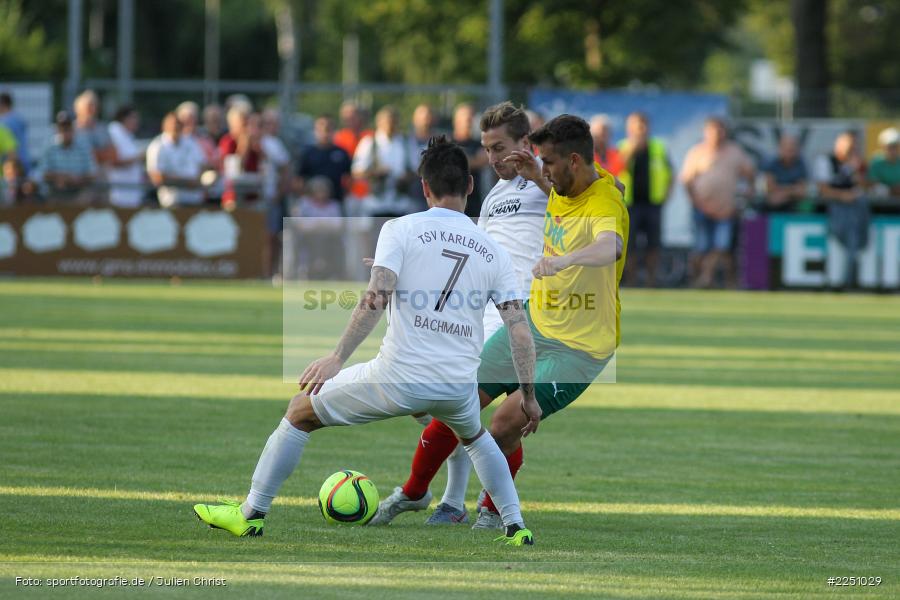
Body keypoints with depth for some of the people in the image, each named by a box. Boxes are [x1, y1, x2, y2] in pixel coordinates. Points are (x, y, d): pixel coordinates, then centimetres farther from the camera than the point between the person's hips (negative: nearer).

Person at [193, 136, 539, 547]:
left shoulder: (400, 230, -1)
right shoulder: (493, 251, 9)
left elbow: (377, 297, -15)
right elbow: (520, 331, 5)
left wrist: (338, 356, -17)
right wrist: (529, 397, 13)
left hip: (399, 377, -4)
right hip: (458, 386, 4)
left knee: (300, 413, 19)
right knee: (476, 437, 40)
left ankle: (251, 514, 23)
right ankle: (516, 528, 31)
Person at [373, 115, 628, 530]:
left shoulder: (605, 205, -27)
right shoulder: (565, 190, 1)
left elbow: (608, 248, -51)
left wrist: (565, 259, -70)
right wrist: (537, 178, 9)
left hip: (579, 348, -8)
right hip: (532, 322, 8)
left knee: (505, 425, -18)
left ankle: (494, 510, 11)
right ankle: (413, 493, 27)